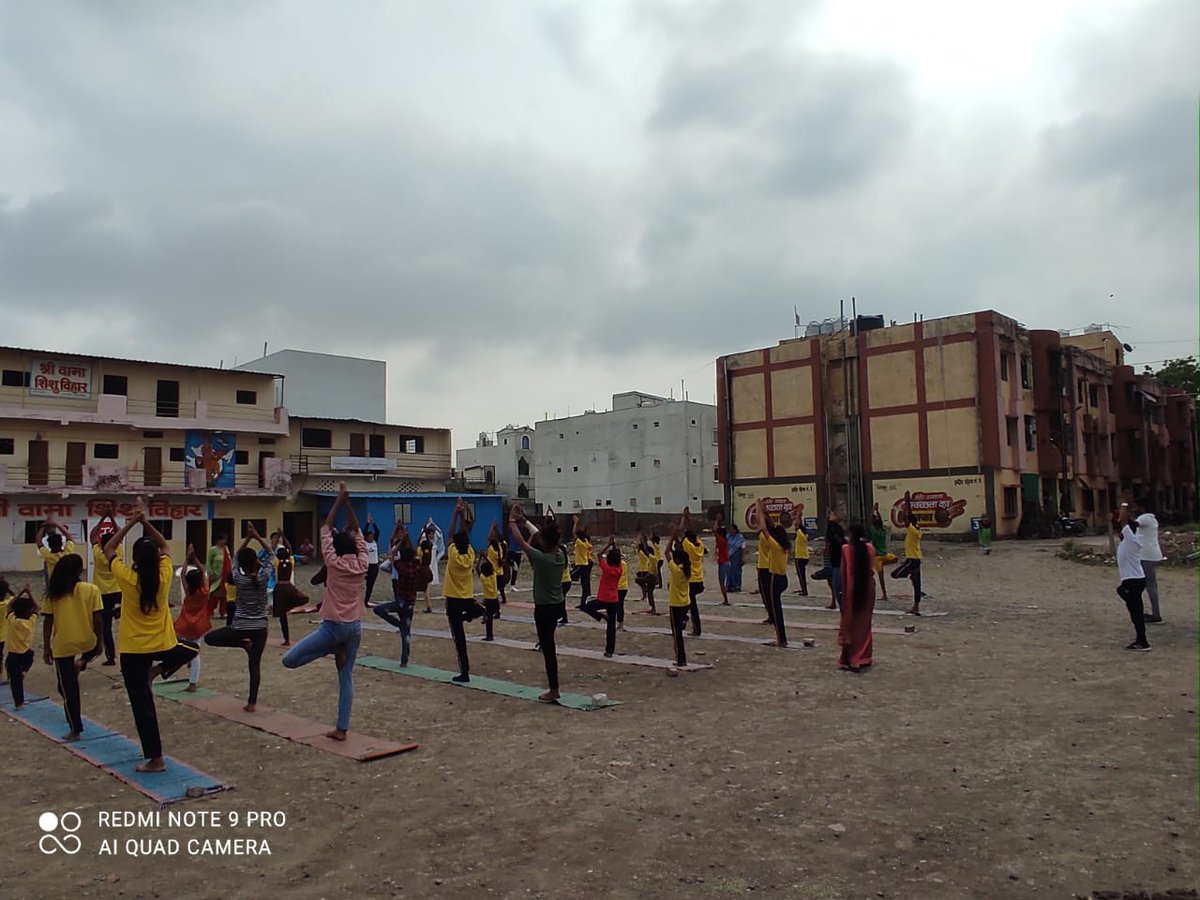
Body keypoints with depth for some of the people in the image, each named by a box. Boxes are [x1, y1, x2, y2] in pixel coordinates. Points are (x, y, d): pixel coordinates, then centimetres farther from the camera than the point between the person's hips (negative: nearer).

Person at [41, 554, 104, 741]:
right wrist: (100, 642, 4)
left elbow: (47, 621, -1)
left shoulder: (53, 593, 0)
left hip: (62, 646, 0)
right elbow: (98, 618, -6)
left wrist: (46, 647, 6)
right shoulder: (91, 590, -5)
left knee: (68, 689, 8)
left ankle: (75, 730, 11)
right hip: (87, 642, 0)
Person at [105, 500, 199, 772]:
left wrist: (131, 523, -1)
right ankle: (157, 671, 12)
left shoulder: (127, 579, -15)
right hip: (163, 644, 2)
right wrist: (145, 521, 0)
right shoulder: (163, 576, -8)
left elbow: (109, 549, 1)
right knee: (191, 649, 35)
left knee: (142, 704, 4)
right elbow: (164, 546, 9)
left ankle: (155, 758, 4)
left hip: (132, 650, -1)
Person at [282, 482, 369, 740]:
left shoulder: (334, 564, -9)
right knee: (346, 677, 11)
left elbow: (326, 530, -2)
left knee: (289, 660, 0)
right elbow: (356, 532, 10)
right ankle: (341, 729, 9)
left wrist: (339, 501, 1)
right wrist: (347, 503, 9)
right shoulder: (362, 564, 1)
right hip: (355, 627, 6)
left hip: (333, 626, -6)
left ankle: (335, 650, -3)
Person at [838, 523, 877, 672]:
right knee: (864, 623, 14)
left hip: (852, 588, -3)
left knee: (850, 623, 4)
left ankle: (851, 659, 1)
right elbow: (872, 568, 1)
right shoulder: (870, 548, -1)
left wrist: (844, 586, 4)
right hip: (868, 587, 3)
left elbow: (843, 571, -5)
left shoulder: (846, 548, -8)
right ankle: (864, 658, 21)